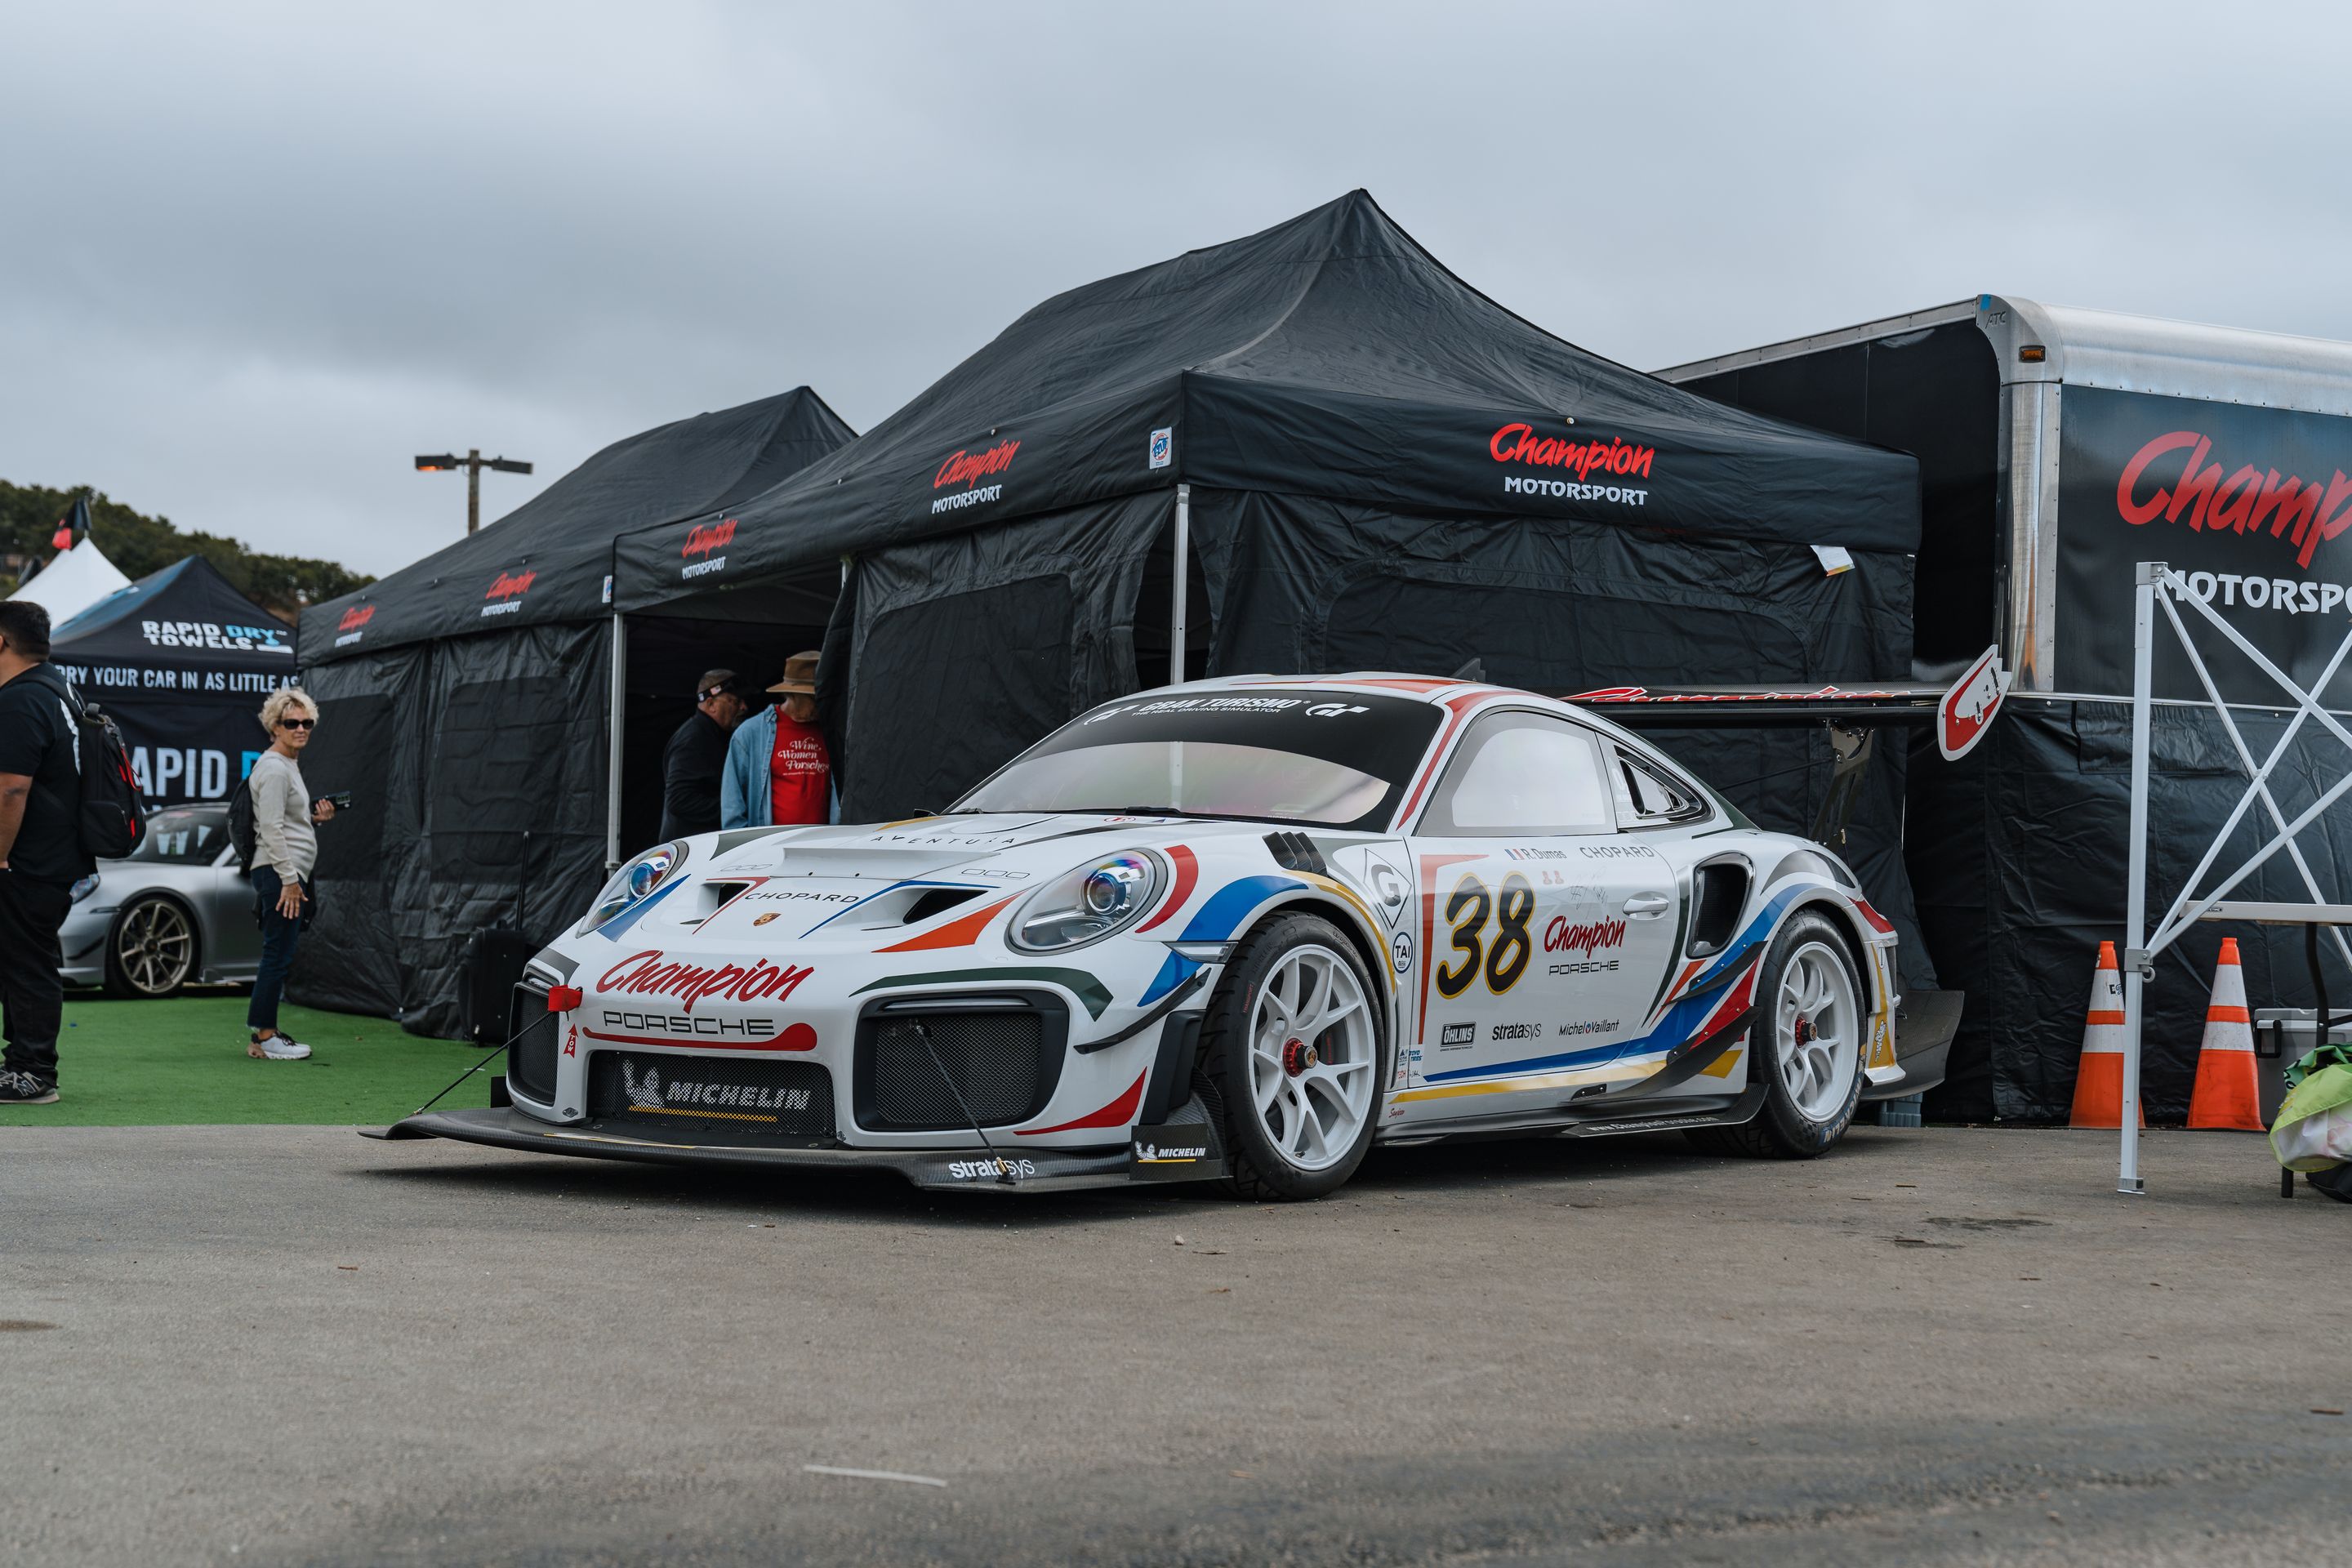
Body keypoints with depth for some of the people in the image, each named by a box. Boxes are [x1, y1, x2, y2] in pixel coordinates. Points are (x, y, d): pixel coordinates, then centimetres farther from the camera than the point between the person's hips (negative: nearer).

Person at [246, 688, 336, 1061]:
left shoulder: (289, 765, 19)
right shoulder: (274, 768, -12)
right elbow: (271, 828, -18)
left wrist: (316, 818, 11)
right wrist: (289, 878, -20)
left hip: (291, 873, 10)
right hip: (279, 873, -10)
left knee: (279, 956, 11)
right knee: (278, 955, -8)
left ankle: (264, 1032, 16)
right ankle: (264, 1037, -5)